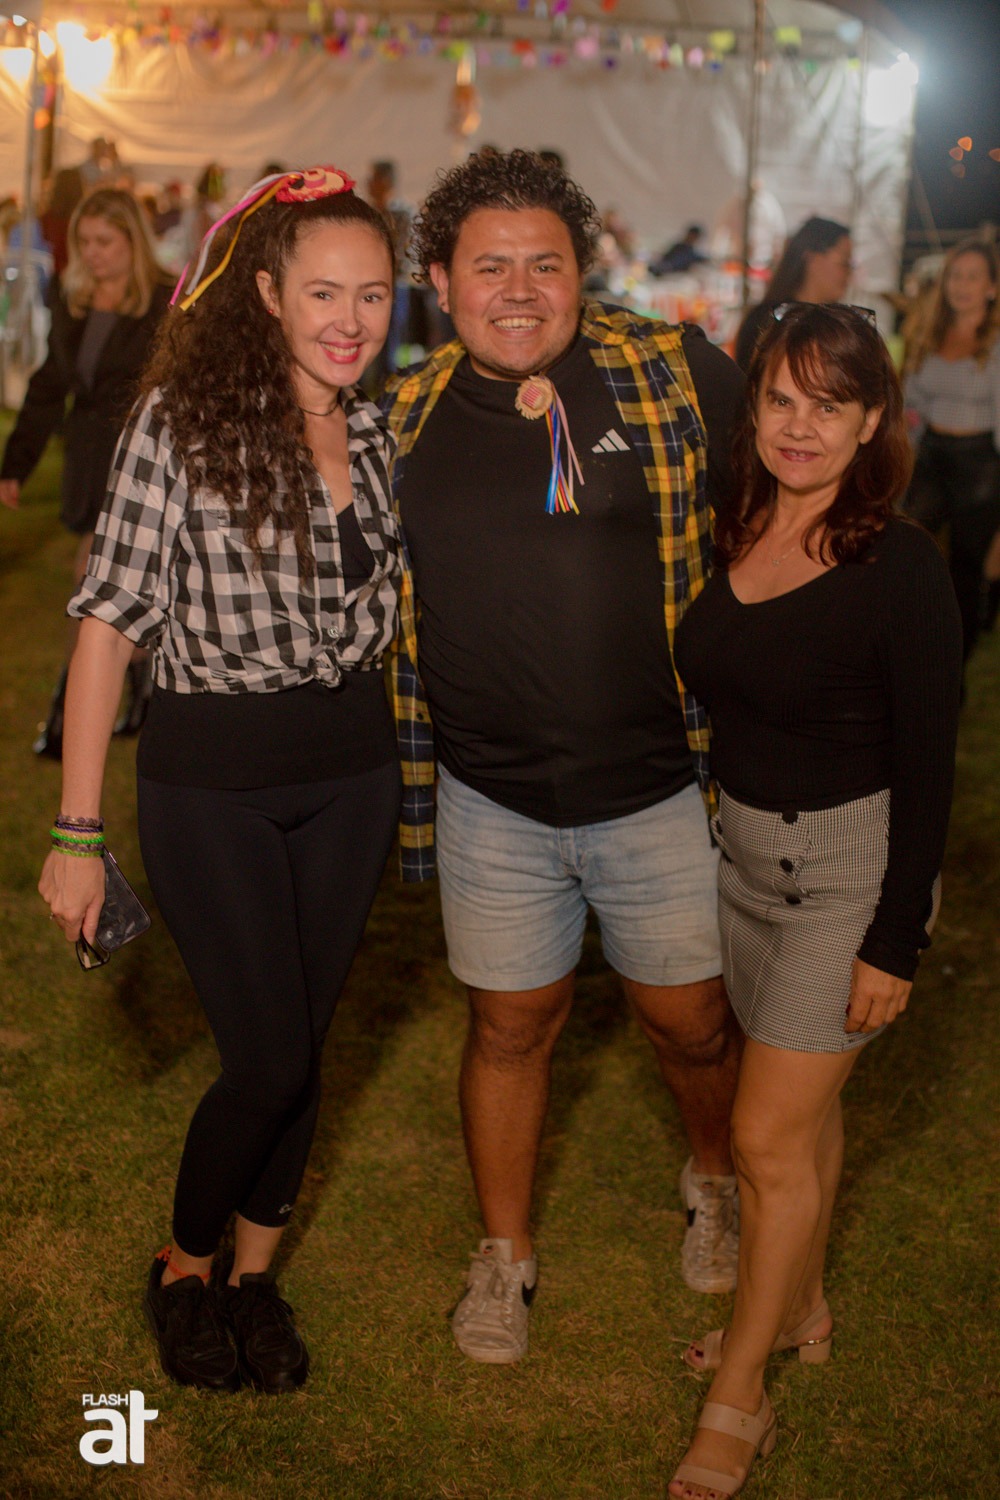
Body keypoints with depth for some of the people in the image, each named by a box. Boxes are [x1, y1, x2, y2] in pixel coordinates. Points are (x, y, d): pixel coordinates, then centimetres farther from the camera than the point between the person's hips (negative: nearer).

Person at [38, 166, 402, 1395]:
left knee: (299, 1045, 13)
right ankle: (184, 1267, 28)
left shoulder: (379, 432, 4)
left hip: (351, 771, 5)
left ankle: (253, 1275, 35)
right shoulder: (183, 419, -12)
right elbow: (110, 619, -13)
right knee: (268, 1061, 0)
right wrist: (79, 829, -15)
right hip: (213, 777, -4)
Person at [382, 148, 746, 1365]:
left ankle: (714, 1179, 47)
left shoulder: (678, 376, -8)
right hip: (493, 801, 2)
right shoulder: (404, 421, -1)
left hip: (663, 788, -1)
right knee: (510, 1027, 15)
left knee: (690, 1022, 13)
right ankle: (504, 1252, 39)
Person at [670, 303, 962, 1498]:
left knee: (769, 1134, -2)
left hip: (847, 868, -6)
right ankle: (799, 1309, 41)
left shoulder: (900, 570, -18)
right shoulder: (730, 537, -1)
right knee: (804, 1105, 21)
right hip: (743, 848, 6)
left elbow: (927, 771, -16)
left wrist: (896, 944, -16)